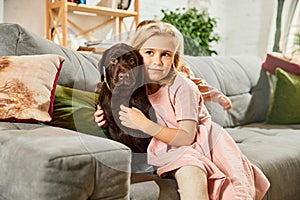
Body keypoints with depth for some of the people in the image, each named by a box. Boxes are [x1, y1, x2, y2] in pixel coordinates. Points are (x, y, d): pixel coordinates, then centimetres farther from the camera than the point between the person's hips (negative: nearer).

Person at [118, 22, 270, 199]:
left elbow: (186, 137, -22)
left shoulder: (181, 86, -18)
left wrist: (144, 124, -27)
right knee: (188, 173, -30)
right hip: (172, 151, 3)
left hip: (203, 143, -2)